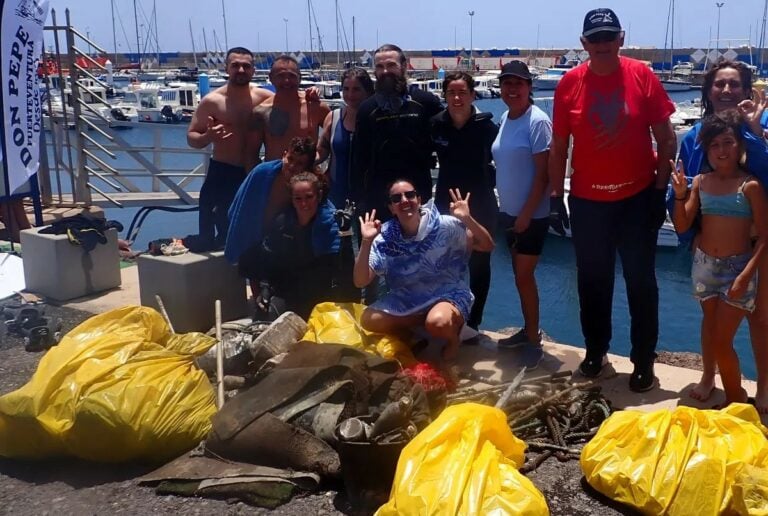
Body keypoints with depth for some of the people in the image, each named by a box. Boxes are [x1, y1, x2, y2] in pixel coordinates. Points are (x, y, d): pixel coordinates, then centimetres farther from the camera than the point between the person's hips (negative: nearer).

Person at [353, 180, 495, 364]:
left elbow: (487, 246, -12)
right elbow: (360, 282, -13)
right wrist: (366, 242, -25)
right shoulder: (385, 239, -8)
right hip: (406, 299, 4)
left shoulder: (443, 225, -13)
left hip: (448, 294, -4)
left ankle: (452, 335, 2)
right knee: (368, 320, -18)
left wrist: (467, 219, -30)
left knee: (438, 323, -37)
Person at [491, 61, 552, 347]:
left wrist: (527, 214, -17)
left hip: (532, 215, -7)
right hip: (509, 211, 7)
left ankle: (534, 338, 12)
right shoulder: (505, 118, 6)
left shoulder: (537, 121, -16)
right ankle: (528, 330, 29)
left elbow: (543, 174, -17)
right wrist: (512, 210, 12)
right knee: (520, 274, 15)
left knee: (524, 276, -2)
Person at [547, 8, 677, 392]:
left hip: (637, 198, -1)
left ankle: (644, 360, 20)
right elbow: (558, 146, 3)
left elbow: (666, 138, -1)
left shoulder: (642, 76, -6)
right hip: (586, 201, 1)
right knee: (592, 282, 12)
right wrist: (555, 197, 0)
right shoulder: (570, 83, -3)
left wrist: (660, 190, -5)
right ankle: (595, 351, 29)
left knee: (641, 282, 6)